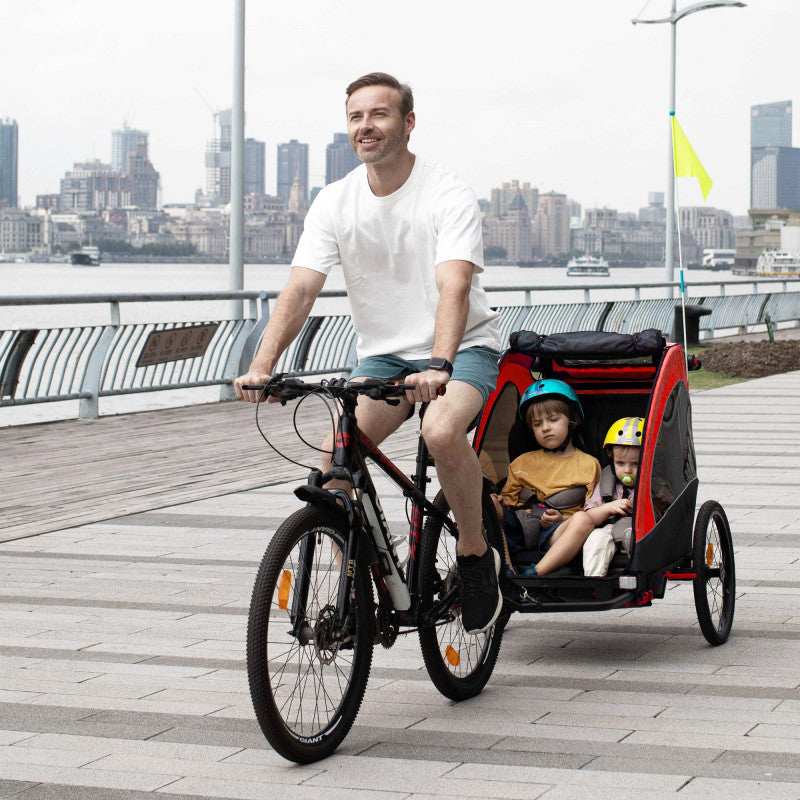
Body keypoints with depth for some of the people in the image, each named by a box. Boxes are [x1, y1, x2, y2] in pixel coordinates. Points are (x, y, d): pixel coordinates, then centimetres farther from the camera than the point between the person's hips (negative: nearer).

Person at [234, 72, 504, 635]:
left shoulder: (449, 196, -16)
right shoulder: (335, 203, -3)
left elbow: (454, 288, -30)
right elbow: (300, 289, -12)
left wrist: (437, 367, -47)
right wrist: (262, 365, -28)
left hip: (463, 346, -4)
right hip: (383, 354, 4)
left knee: (441, 430, -34)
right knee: (335, 452, -19)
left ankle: (476, 556, -10)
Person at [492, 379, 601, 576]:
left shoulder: (588, 464, 16)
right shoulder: (523, 462, 28)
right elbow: (509, 498, 27)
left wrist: (562, 519, -10)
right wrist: (501, 501, 2)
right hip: (516, 529, 3)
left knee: (583, 520, -34)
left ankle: (535, 574, -47)